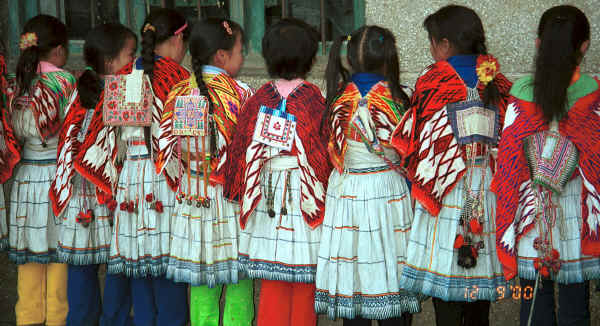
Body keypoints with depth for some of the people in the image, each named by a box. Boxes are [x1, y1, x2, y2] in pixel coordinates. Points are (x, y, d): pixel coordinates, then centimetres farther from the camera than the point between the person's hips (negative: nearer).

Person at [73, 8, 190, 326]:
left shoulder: (123, 76, 8)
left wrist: (115, 178, 13)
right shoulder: (177, 76, -8)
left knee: (137, 260, 11)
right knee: (168, 264, 1)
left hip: (130, 178, 5)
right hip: (166, 179, -5)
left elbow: (106, 132, 9)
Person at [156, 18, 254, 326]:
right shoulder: (240, 92, -10)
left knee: (199, 270, 12)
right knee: (238, 272, 5)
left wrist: (182, 183, 12)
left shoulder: (179, 92, 2)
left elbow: (166, 147, 2)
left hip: (191, 194, 4)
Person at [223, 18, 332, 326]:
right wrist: (325, 192, 1)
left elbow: (239, 148, 1)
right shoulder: (313, 99, -11)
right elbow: (324, 151, -11)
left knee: (271, 280, 12)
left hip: (265, 194, 3)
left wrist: (239, 191, 12)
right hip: (305, 195, -3)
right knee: (304, 284, 8)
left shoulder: (258, 98, -1)